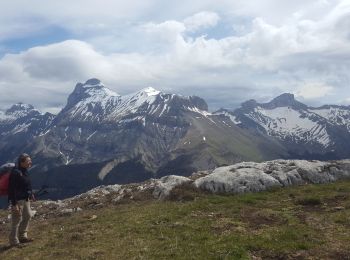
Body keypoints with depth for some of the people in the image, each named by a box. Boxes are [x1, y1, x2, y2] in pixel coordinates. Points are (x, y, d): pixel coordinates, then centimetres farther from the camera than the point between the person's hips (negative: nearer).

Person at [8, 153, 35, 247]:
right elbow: (12, 189, -23)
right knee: (16, 220, 1)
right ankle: (14, 241, 15)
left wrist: (31, 194, 22)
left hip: (26, 199, 10)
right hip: (18, 200, -10)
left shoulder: (24, 171, 6)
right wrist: (14, 204, -24)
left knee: (27, 216, 19)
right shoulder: (15, 173, -22)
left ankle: (22, 236, 34)